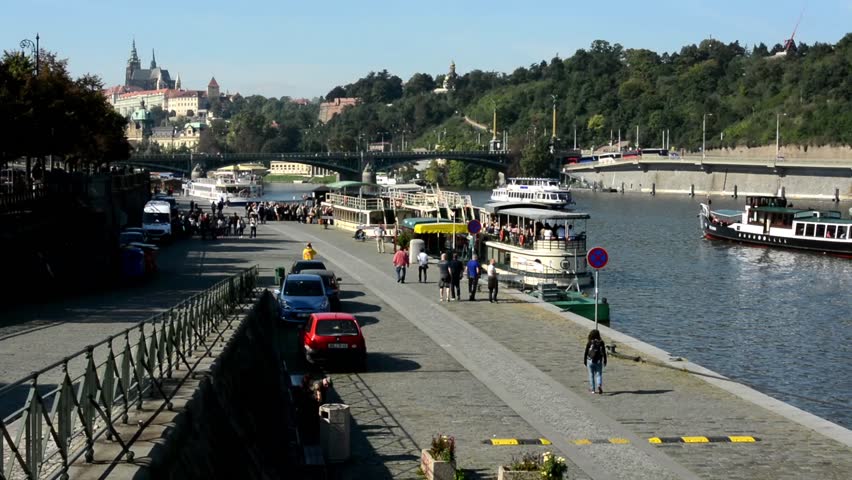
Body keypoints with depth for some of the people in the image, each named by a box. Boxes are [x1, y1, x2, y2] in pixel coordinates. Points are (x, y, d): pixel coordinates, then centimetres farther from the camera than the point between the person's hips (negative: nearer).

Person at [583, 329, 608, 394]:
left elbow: (586, 352, -3)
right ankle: (599, 385, -22)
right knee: (599, 375, 5)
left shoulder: (589, 342, -6)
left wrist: (585, 361, 8)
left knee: (591, 375, 9)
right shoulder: (601, 342, -3)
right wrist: (605, 361, 9)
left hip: (590, 361, -1)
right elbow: (604, 352, -1)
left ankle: (593, 390, 12)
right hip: (599, 361, 1)